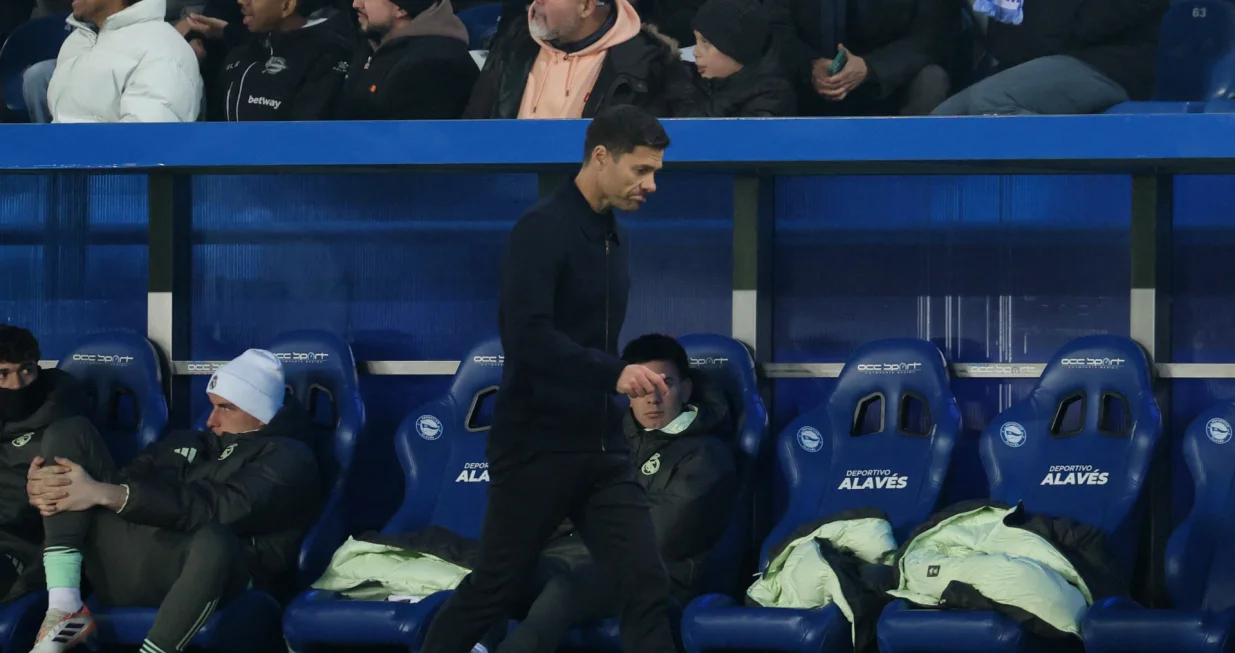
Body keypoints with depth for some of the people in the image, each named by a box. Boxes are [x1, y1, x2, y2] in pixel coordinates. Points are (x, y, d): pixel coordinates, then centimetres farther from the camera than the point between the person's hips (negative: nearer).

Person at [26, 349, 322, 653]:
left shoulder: (287, 457, 6)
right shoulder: (184, 443, 30)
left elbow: (220, 506, -11)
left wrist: (107, 494, -17)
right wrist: (50, 486, -3)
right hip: (123, 569, 7)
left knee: (215, 540, -43)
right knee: (69, 438, 1)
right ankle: (63, 608, -17)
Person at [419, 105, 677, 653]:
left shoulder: (615, 238, 12)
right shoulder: (543, 230, -16)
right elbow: (526, 336, -27)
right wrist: (613, 374, -32)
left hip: (602, 451, 8)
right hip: (536, 450, -7)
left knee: (647, 586, -6)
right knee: (493, 592, 5)